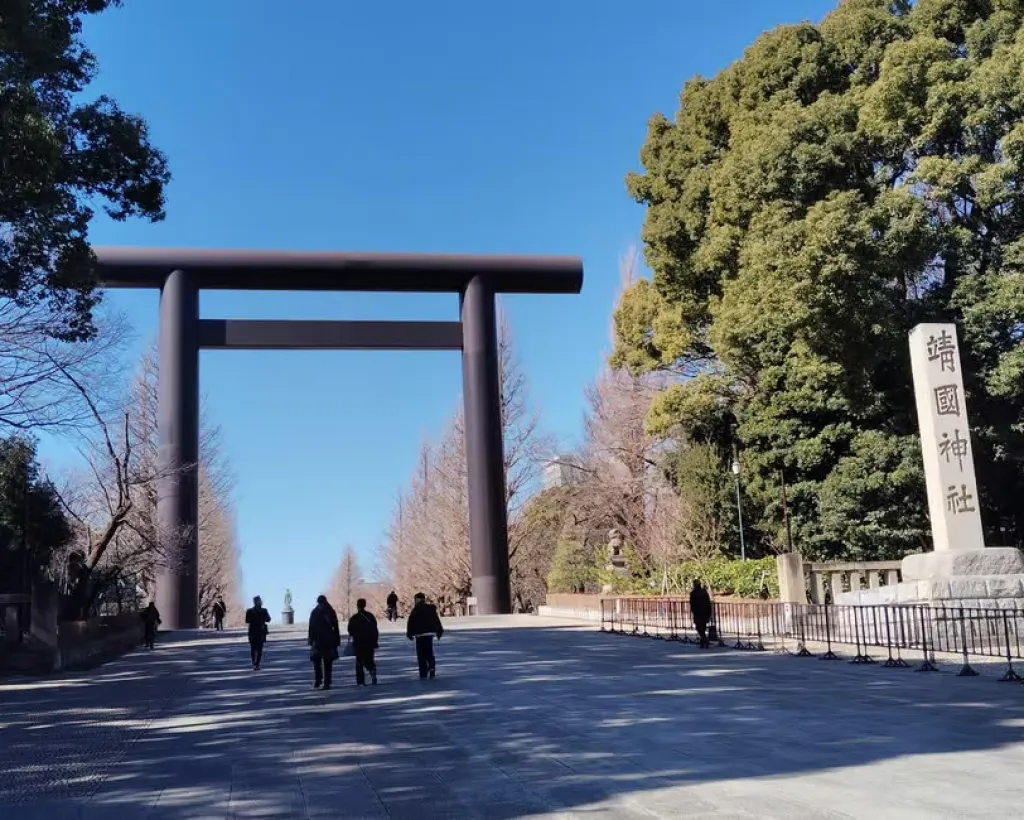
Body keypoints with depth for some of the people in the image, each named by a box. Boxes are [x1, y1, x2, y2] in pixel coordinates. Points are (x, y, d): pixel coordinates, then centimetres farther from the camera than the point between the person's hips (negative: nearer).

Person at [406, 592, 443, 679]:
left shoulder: (415, 610, -9)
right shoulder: (431, 609, 7)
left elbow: (410, 623, -9)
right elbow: (437, 621, 11)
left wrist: (409, 633, 1)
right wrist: (439, 631, 18)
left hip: (420, 634, -5)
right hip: (430, 633, 5)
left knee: (421, 654, 2)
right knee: (429, 653, 15)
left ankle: (423, 674, 1)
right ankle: (431, 669, -2)